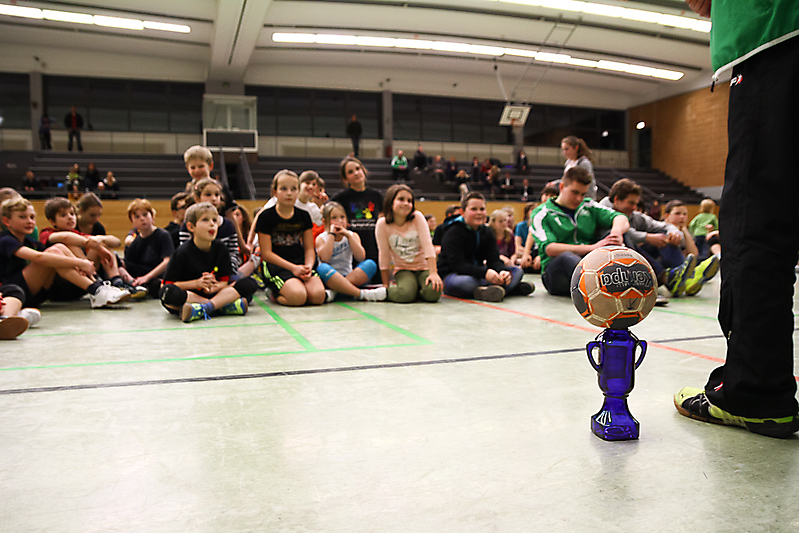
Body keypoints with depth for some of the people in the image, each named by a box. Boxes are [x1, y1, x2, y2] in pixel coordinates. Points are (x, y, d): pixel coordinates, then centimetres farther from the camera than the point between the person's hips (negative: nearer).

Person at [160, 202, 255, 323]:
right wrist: (197, 283, -21)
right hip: (188, 296, -4)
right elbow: (169, 283, -10)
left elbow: (225, 280, 2)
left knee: (249, 284, -15)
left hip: (213, 294, 4)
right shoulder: (183, 252, -9)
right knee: (167, 292, -38)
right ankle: (223, 307, -33)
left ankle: (202, 308, -34)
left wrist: (215, 287, -22)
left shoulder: (220, 248, 3)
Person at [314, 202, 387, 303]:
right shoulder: (321, 238, 3)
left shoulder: (352, 236, 12)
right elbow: (324, 258, -20)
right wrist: (332, 234, -12)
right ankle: (362, 294, -44)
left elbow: (361, 258, -7)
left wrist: (348, 235, -10)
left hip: (348, 277, 3)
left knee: (370, 264, -22)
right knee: (322, 268, -36)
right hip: (329, 279, -3)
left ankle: (334, 292, -35)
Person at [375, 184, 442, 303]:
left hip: (424, 267, 2)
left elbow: (427, 245, -13)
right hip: (403, 269, -1)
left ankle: (415, 289, 4)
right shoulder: (382, 224, -9)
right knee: (405, 295, -33)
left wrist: (433, 273, -23)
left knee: (433, 292, -28)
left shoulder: (417, 217, -9)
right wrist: (386, 286, -1)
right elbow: (384, 255, -5)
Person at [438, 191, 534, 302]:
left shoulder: (487, 232, 8)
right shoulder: (454, 233, -12)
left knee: (517, 271, -3)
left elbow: (494, 260, 0)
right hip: (454, 275, -6)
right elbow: (457, 264, -23)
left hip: (478, 275, 7)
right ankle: (511, 287, -38)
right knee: (458, 283, -43)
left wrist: (503, 271, -25)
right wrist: (484, 273, -36)